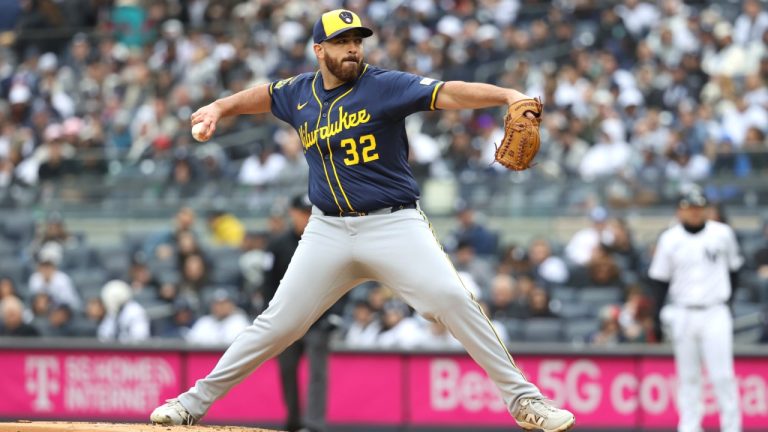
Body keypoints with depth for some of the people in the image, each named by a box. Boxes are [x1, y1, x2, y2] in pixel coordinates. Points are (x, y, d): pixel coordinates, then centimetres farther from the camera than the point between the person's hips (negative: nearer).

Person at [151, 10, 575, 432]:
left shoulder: (384, 85, -9)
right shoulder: (300, 93, 7)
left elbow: (448, 94, -23)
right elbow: (264, 95, 30)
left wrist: (508, 95, -37)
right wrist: (219, 108, 16)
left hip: (394, 224, -3)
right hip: (329, 231, 3)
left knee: (453, 300, -19)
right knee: (280, 322, 1)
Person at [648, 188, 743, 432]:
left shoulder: (722, 234, 1)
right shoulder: (670, 239, 1)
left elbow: (733, 269, 14)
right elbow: (660, 279, 5)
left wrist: (728, 299, 10)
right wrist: (662, 312, -3)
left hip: (715, 313, -1)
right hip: (683, 316, 1)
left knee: (722, 375, -7)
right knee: (688, 376, 5)